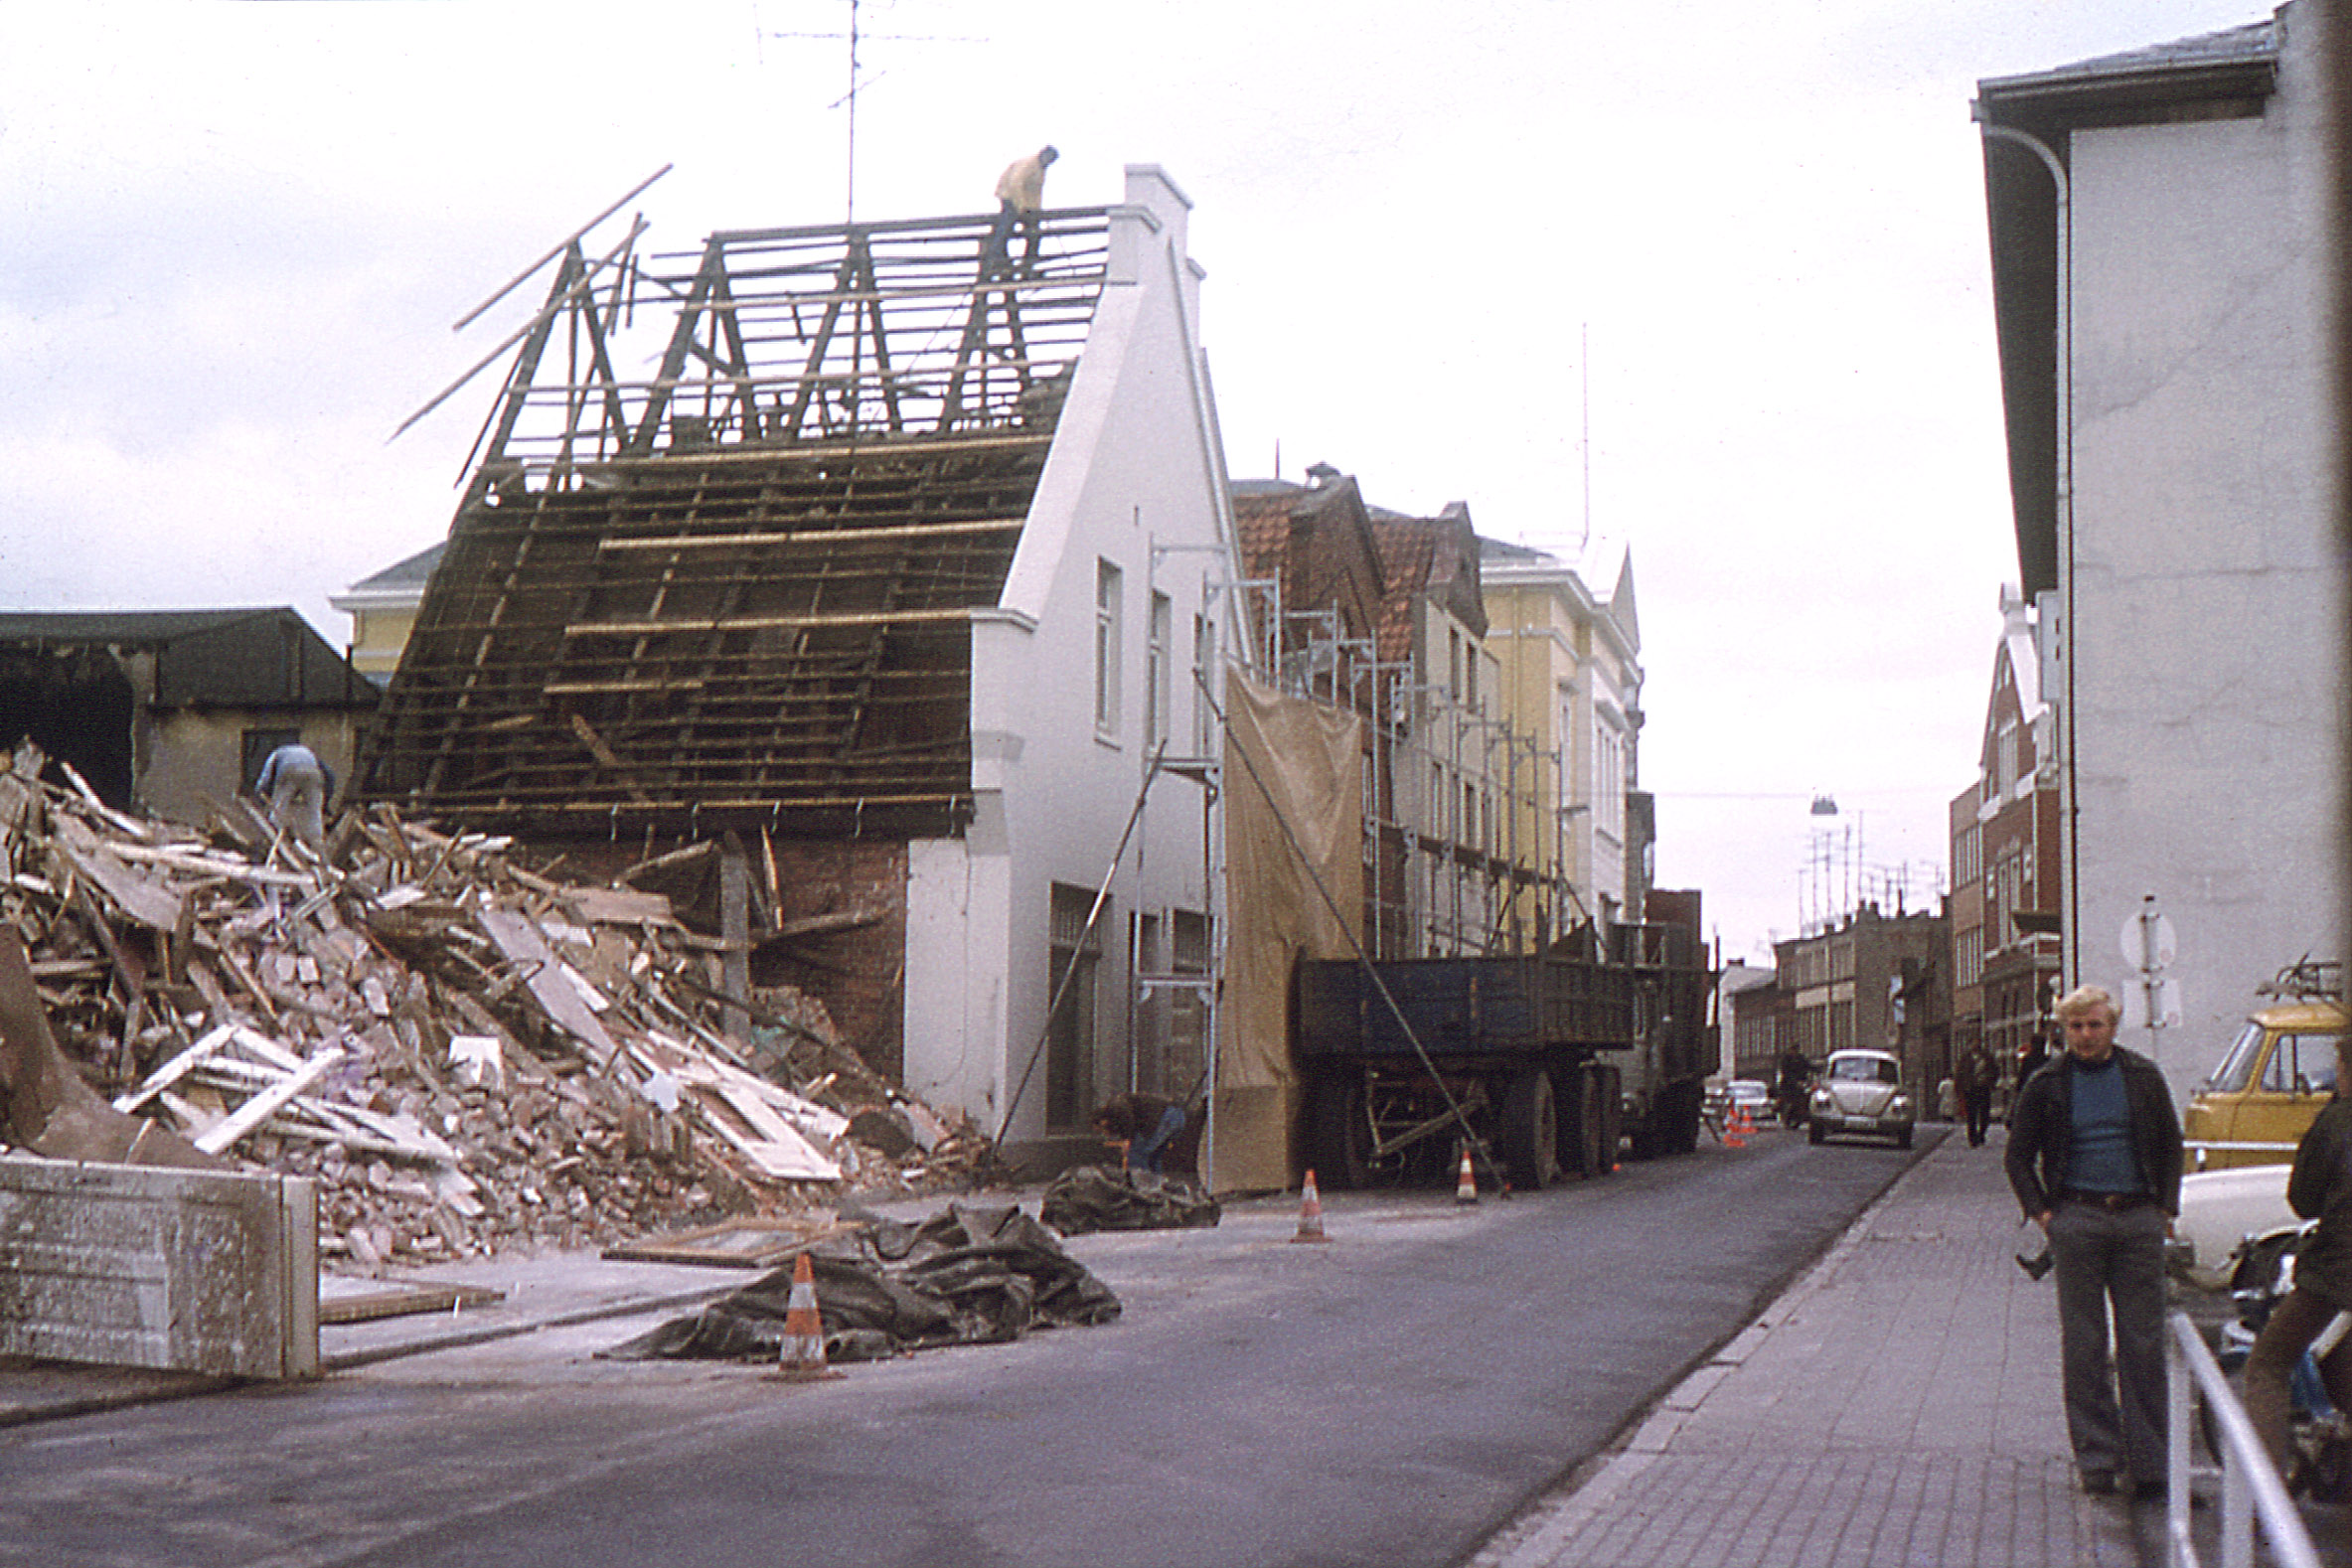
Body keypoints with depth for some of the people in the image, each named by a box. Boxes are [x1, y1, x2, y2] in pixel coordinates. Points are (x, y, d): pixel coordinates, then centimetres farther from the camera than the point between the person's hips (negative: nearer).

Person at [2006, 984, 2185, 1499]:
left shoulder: (2143, 1077, 8)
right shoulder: (2046, 1086, 4)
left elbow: (2171, 1145, 17)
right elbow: (2018, 1157, 11)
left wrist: (2166, 1207, 7)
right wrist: (2041, 1212, 0)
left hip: (2139, 1219, 1)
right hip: (2077, 1219, -1)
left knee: (2144, 1342, 1)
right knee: (2083, 1345, 1)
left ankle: (2147, 1459, 7)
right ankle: (2096, 1457, 7)